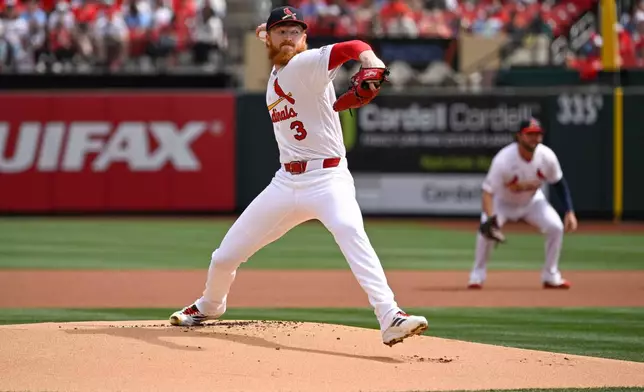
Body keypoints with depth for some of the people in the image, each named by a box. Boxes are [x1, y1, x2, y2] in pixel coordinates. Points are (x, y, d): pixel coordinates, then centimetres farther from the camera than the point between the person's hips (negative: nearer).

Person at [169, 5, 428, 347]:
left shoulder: (307, 63, -10)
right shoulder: (275, 76, 12)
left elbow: (350, 48, -30)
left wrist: (371, 62, -49)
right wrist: (269, 38, 24)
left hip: (327, 178, -7)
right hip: (286, 182, 7)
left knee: (350, 231, -38)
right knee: (224, 257, 12)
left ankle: (390, 318, -44)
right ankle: (209, 307, 44)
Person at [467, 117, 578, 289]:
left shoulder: (547, 156, -23)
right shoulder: (503, 160, -35)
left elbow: (559, 183, -5)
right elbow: (487, 191, -37)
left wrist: (569, 211, -11)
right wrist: (490, 218, -54)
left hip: (532, 201, 3)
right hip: (503, 202, -3)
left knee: (556, 227, -17)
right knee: (486, 229, -29)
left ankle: (551, 277, 1)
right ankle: (477, 276, -9)